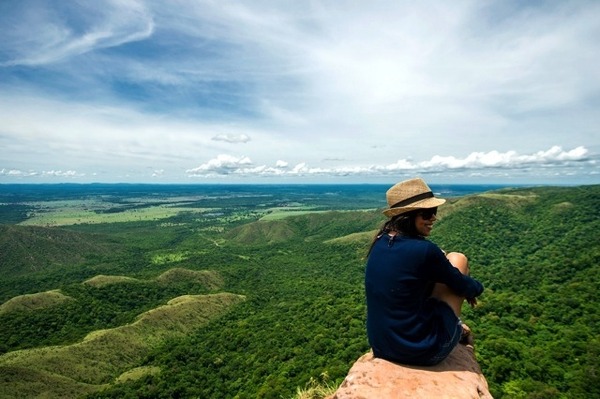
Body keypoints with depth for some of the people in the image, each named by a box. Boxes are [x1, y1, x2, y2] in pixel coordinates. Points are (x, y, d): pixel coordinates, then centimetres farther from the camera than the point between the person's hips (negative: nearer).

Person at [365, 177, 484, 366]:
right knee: (457, 259, 5)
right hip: (421, 351, -6)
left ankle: (457, 329, 36)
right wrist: (476, 287, 19)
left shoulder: (379, 243, -2)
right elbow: (461, 285, -3)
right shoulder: (423, 250, -23)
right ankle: (457, 329, 24)